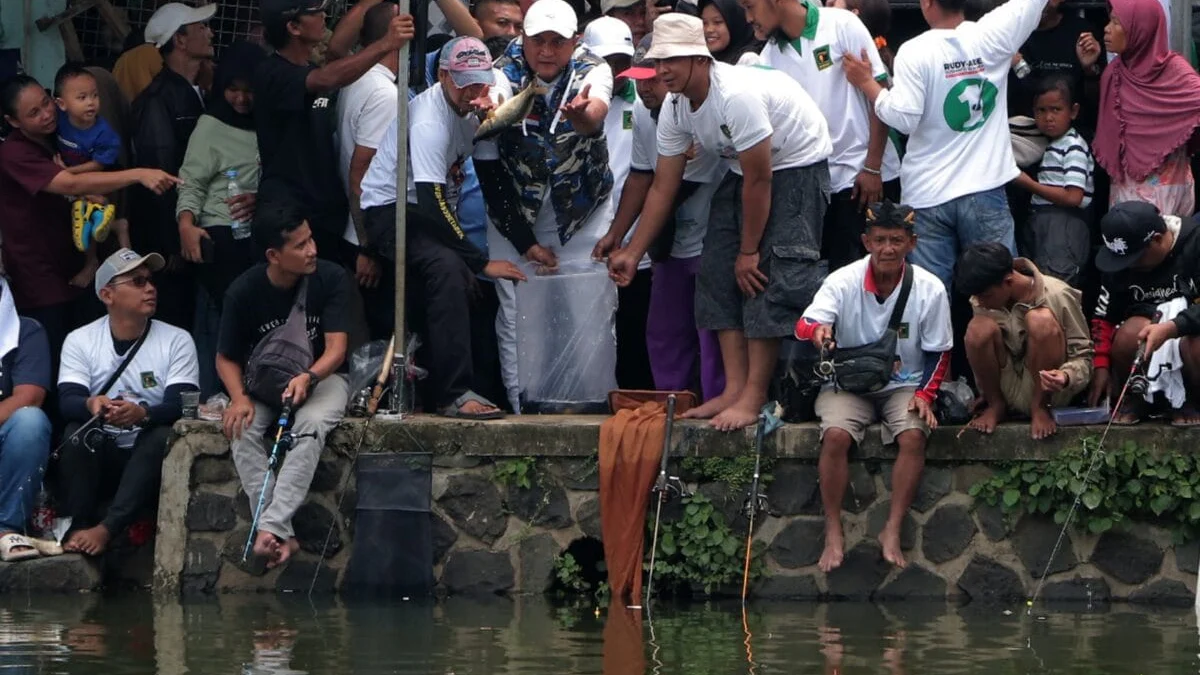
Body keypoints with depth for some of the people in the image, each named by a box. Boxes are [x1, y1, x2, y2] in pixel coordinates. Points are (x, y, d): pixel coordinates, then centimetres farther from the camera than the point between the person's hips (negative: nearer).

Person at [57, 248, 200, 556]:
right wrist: (92, 405, -35)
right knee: (77, 432, -29)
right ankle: (77, 528, -36)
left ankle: (105, 530, -43)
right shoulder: (80, 341, 3)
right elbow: (67, 401, -9)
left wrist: (143, 414, -35)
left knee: (165, 435, -32)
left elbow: (182, 404, -12)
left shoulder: (177, 341, 1)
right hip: (98, 460, 1)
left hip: (150, 460, -1)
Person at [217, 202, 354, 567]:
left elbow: (336, 348, -18)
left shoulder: (332, 279, -14)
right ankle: (283, 536, -36)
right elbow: (226, 358, -2)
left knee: (310, 426, -36)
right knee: (242, 429, -31)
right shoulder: (245, 291, -11)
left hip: (322, 377, -2)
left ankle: (270, 527, -43)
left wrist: (308, 378, -40)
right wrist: (239, 397, -23)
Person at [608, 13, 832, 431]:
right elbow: (663, 187, 2)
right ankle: (735, 388, 2)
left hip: (797, 165, -9)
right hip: (748, 168, 9)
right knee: (718, 269, 0)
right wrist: (633, 253, -2)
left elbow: (759, 181, -27)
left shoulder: (737, 96, -33)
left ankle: (753, 397, -17)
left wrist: (749, 252, -19)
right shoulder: (675, 109, -6)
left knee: (766, 275, -17)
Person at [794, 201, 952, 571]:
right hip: (848, 383, 0)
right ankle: (833, 533, -19)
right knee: (836, 435, -30)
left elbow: (938, 353, 3)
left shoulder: (929, 289, -7)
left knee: (913, 436, -30)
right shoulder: (843, 282, -9)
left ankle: (892, 531, -19)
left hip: (904, 384, 0)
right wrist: (817, 330, -47)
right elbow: (804, 325, -22)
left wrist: (925, 394, -13)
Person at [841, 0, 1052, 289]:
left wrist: (867, 82, -1)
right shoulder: (992, 35, -4)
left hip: (927, 195, -1)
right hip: (984, 190, 1)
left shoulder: (914, 52, -10)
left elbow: (904, 119, -14)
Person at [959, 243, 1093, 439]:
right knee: (979, 329, -25)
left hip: (1047, 391, -3)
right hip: (1007, 391, 3)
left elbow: (1084, 357, -14)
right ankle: (996, 405, -3)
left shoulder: (1056, 296, -16)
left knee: (1041, 320, -31)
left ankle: (1040, 408, -14)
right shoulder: (982, 298, -5)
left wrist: (1066, 377, -36)